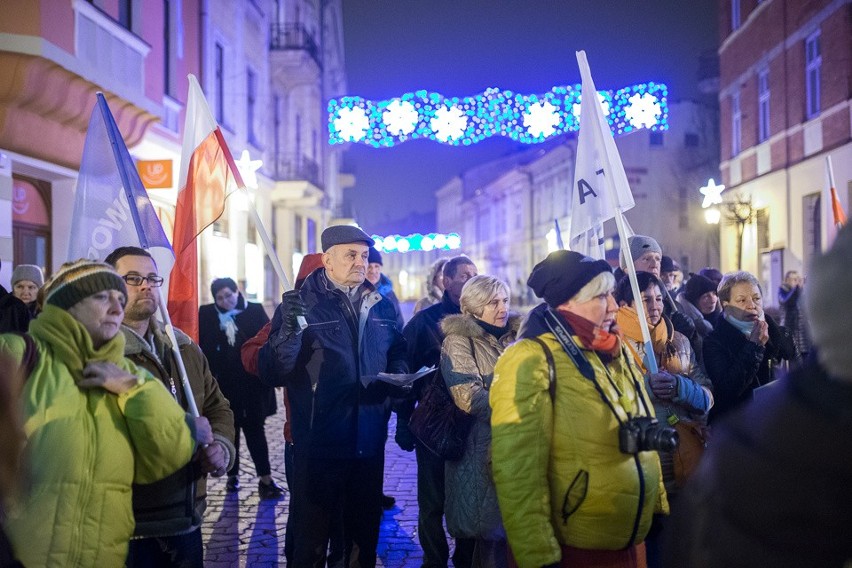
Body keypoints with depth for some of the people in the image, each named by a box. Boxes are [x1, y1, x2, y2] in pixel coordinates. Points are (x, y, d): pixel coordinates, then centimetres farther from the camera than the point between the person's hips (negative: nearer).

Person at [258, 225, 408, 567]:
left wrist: (400, 374, -2)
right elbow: (272, 374, -16)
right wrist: (288, 330, -34)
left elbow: (396, 355, 21)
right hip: (319, 445, -5)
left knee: (365, 537, 20)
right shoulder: (300, 304, -8)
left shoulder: (381, 307, 8)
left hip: (370, 444, 5)